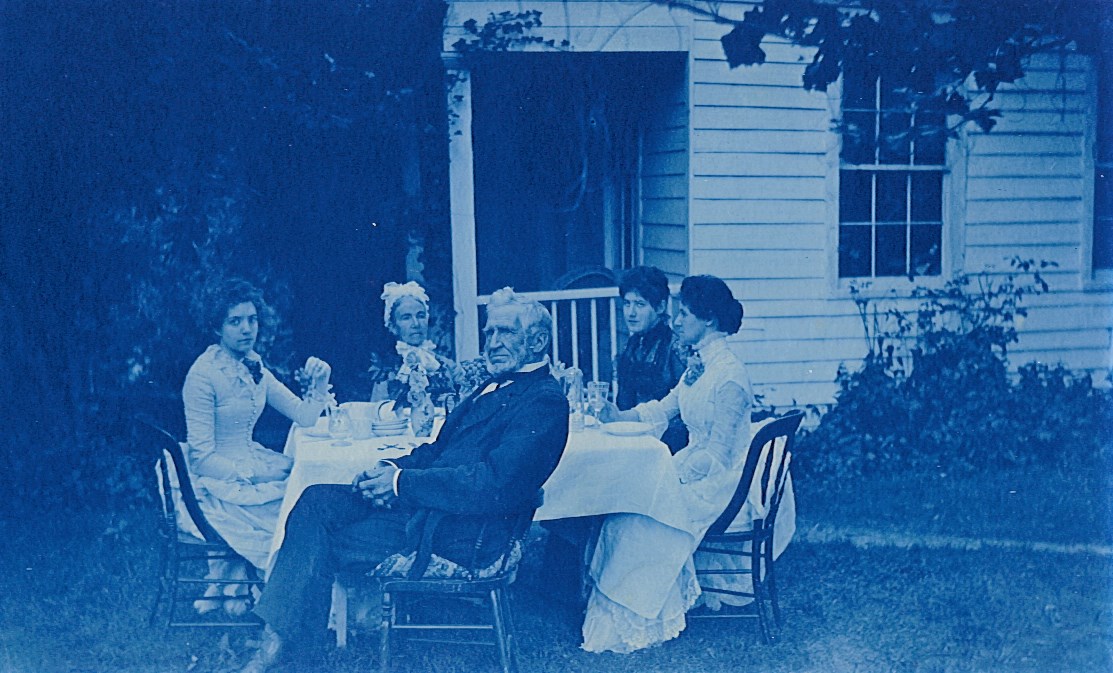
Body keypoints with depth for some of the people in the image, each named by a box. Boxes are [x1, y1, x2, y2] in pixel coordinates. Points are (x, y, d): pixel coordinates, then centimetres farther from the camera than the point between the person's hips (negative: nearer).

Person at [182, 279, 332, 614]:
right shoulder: (204, 374, -16)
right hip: (215, 483, -9)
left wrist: (319, 383, -8)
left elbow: (304, 417, 10)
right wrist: (256, 473, -22)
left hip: (248, 466, 9)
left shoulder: (254, 368, 8)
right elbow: (202, 457, -18)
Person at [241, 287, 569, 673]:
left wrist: (401, 481, -17)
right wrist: (390, 467, -1)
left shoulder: (545, 401, -12)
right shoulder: (495, 387, 19)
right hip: (422, 504, 9)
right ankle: (274, 642, -10)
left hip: (460, 531, -9)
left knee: (323, 546, -12)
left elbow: (493, 485, -22)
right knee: (316, 501, -6)